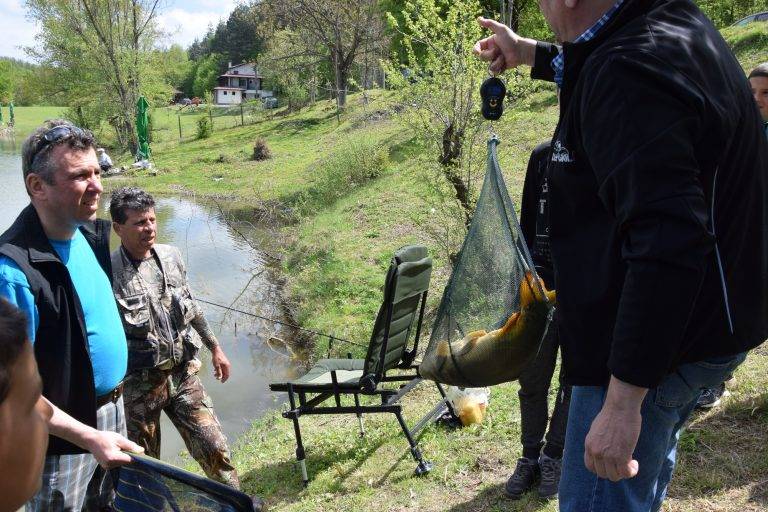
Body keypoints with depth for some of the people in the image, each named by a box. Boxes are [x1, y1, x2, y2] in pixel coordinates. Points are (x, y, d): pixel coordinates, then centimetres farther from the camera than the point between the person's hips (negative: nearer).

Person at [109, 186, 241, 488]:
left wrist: (215, 347, 21)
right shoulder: (109, 273, -14)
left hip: (183, 373, 4)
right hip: (139, 384, -4)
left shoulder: (170, 256, 3)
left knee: (214, 449, 4)